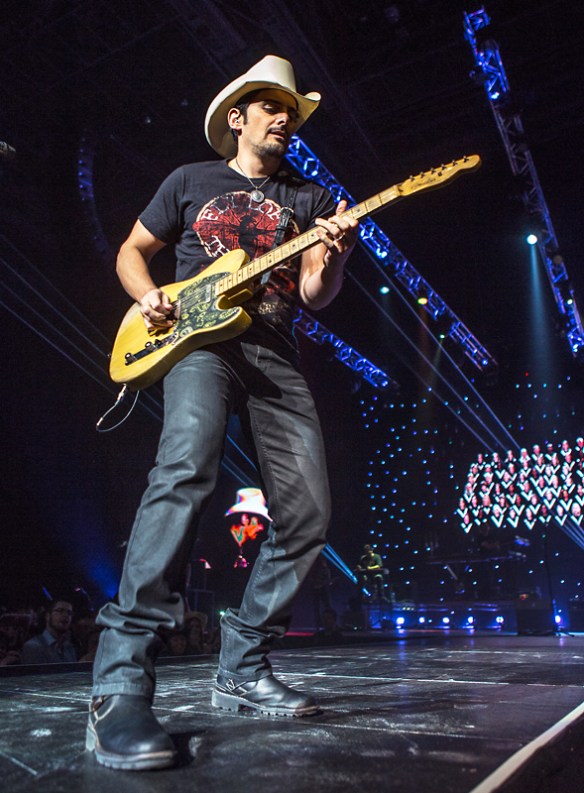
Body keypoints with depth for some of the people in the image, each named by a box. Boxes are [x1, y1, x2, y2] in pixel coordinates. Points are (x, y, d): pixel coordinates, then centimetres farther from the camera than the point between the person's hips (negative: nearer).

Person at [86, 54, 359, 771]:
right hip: (196, 340, -3)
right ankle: (120, 685, -30)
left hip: (275, 355, 4)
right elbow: (131, 251, 21)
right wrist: (148, 298, -1)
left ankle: (242, 667, 6)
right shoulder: (191, 180, 17)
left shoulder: (310, 198, 21)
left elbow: (315, 295, 10)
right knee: (186, 470, -33)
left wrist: (333, 256, -13)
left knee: (307, 512, -9)